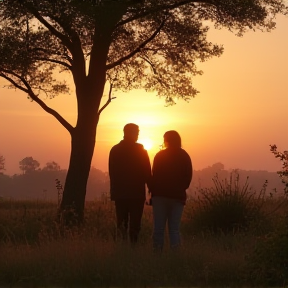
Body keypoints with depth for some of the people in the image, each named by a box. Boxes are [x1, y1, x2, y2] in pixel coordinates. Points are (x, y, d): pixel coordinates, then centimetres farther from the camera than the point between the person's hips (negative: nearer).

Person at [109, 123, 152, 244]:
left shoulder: (115, 150, 6)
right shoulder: (141, 151, -5)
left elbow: (112, 173, 10)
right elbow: (147, 173, -5)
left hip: (119, 193, 3)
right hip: (137, 193, -3)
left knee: (121, 223, 8)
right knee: (135, 224, 2)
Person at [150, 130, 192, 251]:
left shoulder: (160, 155, -1)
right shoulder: (184, 156, 4)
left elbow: (155, 175, -3)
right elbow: (188, 177, 3)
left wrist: (153, 191, 3)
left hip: (160, 195, -2)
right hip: (178, 196, 2)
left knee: (159, 227, 2)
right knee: (174, 228, 3)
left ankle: (157, 251, -1)